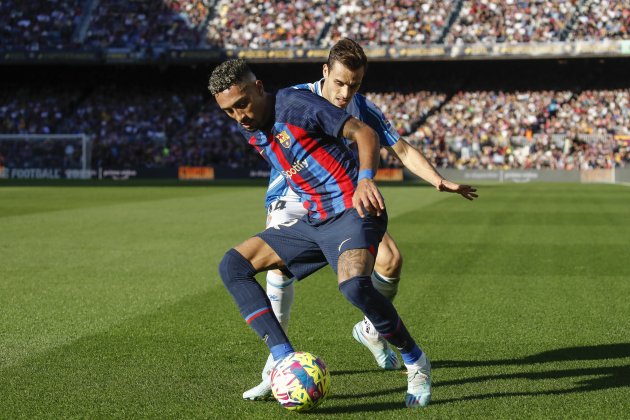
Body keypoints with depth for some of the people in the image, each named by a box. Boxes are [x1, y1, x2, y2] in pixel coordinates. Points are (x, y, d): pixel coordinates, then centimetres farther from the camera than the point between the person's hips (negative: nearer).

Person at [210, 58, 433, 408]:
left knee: (353, 285, -35)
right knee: (233, 266, -2)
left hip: (352, 212, -9)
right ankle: (286, 363, -12)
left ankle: (416, 364, -10)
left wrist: (366, 179, -28)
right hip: (313, 221, 9)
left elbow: (365, 133, -13)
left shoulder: (294, 104, -12)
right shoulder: (251, 130, 11)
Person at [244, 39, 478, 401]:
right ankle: (277, 359, -24)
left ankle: (371, 330, 20)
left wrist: (440, 181, -18)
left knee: (391, 258, -12)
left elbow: (403, 150, -3)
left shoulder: (365, 110, -8)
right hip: (292, 197, -3)